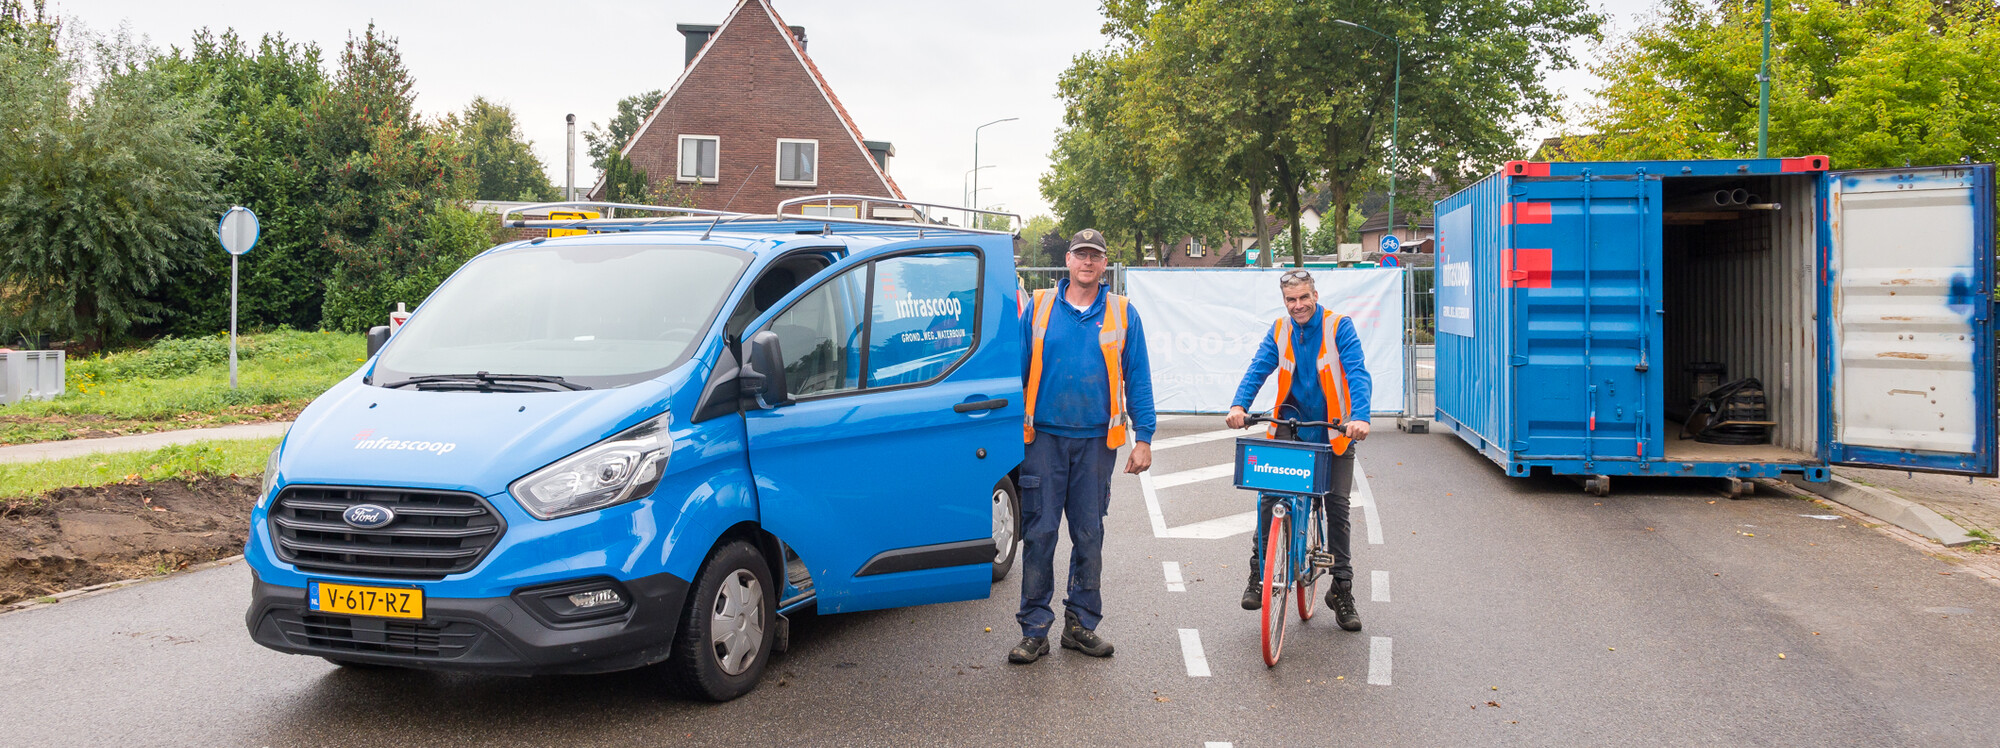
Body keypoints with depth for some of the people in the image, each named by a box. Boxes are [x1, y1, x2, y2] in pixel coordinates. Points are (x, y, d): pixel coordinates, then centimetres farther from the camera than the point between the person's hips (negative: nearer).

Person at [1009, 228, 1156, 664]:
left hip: (1096, 440, 1)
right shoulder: (1039, 308, 6)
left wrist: (1143, 439, 0)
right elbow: (1018, 370, 9)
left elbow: (1138, 379, 6)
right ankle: (1034, 630, 4)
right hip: (1045, 436, -1)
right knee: (1039, 533, -2)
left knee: (1089, 535, 8)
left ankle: (1082, 624, 19)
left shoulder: (1122, 314, 7)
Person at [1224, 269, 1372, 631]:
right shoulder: (1280, 330, 1)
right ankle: (1259, 574, 5)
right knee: (1268, 496, -11)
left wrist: (1360, 416, -36)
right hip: (1290, 429, 2)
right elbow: (1258, 369, -7)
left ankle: (1342, 589, 14)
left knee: (1337, 506, 1)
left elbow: (1357, 374, -20)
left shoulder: (1339, 327, -10)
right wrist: (1239, 405, -26)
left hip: (1334, 433, -2)